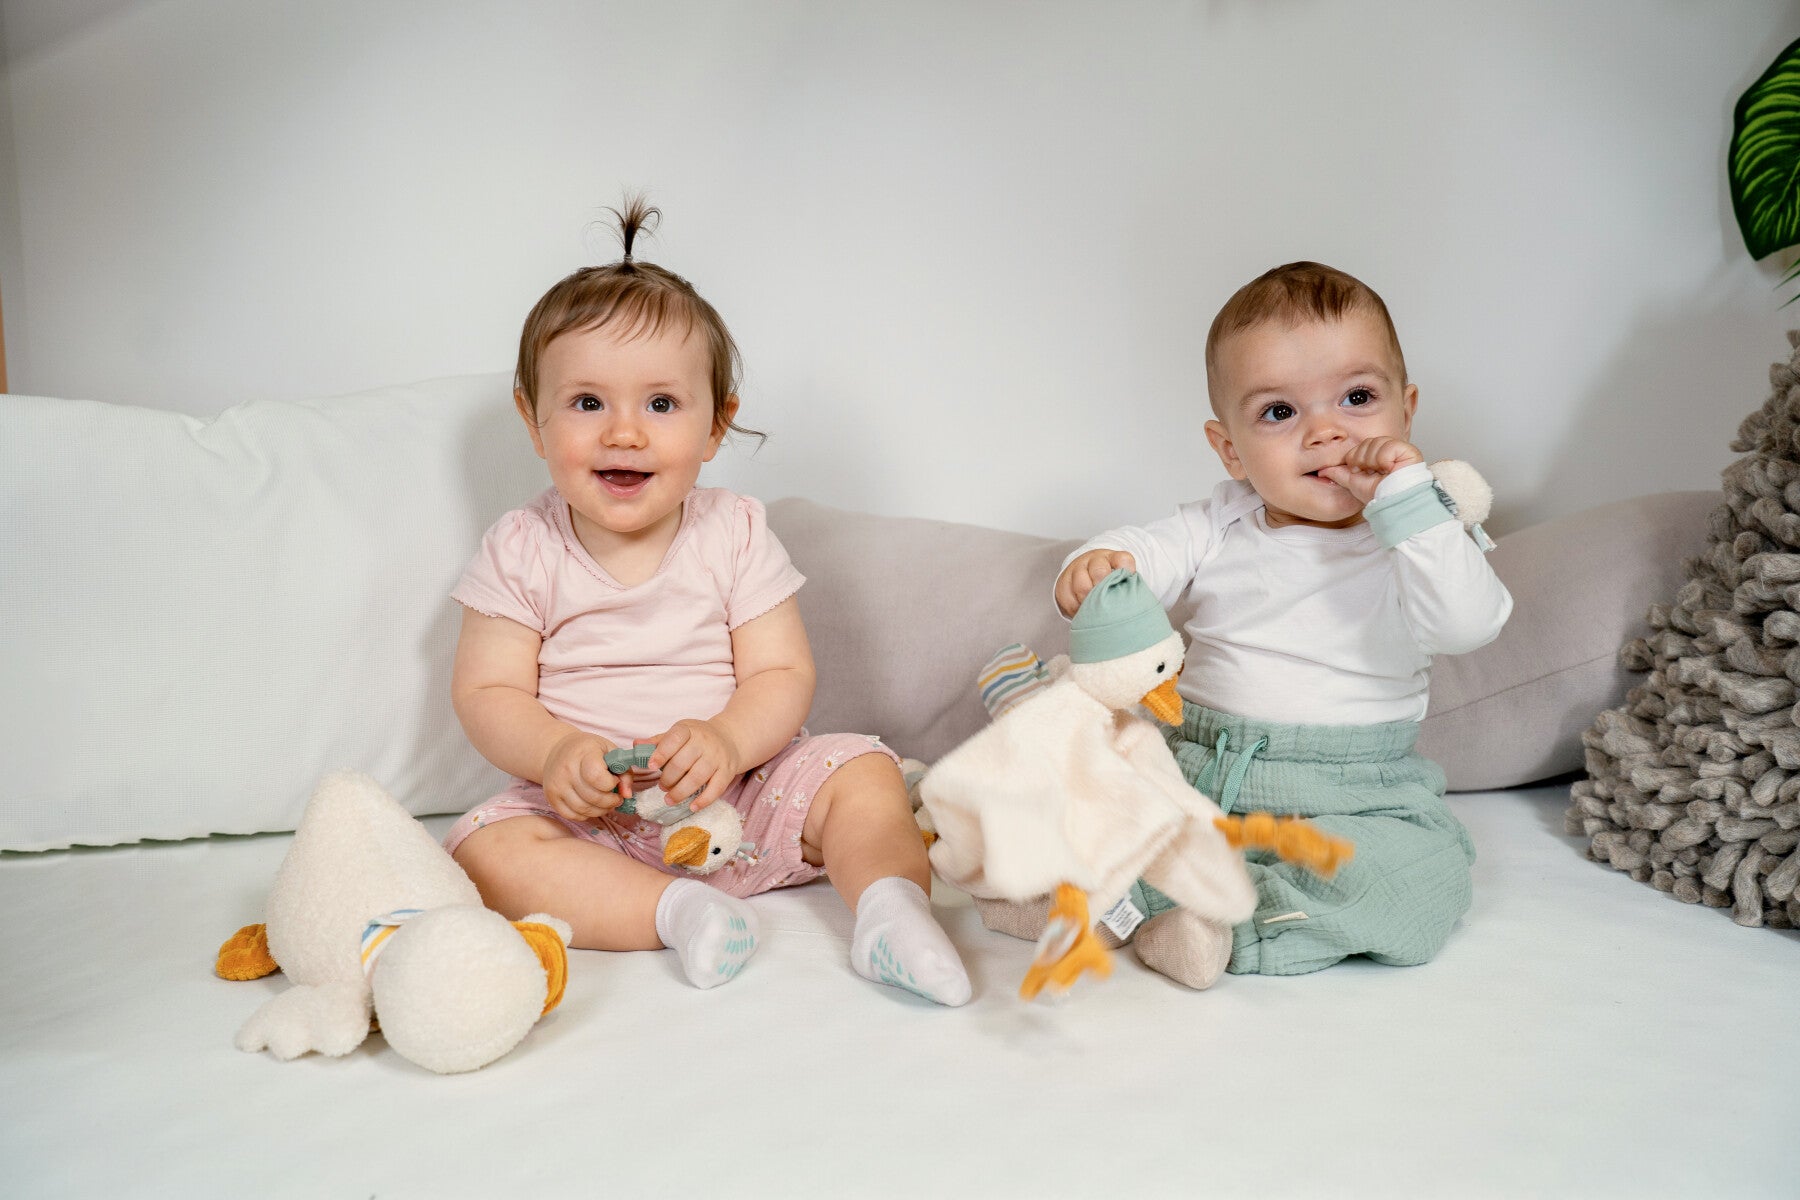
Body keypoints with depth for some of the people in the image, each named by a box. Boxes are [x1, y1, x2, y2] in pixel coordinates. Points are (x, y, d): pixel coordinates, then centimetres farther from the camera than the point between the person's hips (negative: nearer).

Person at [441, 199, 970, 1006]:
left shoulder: (735, 536, -3)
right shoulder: (521, 551, -3)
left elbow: (784, 675, -7)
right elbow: (485, 693, -4)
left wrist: (729, 740, -28)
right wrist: (555, 752, -25)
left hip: (736, 792, 1)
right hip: (588, 814, 0)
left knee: (864, 772, -15)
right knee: (485, 849, -26)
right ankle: (674, 910, -31)